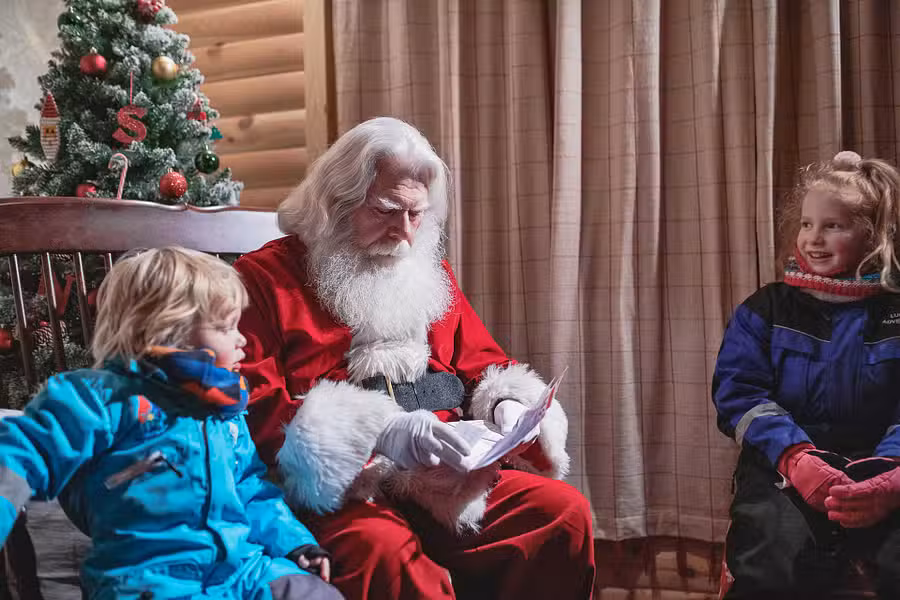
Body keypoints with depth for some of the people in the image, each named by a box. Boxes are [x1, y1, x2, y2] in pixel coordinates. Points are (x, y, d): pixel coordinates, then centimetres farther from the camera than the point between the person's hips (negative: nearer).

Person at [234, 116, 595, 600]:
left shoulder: (430, 275, 20)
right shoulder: (265, 279, 0)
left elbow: (482, 363, 26)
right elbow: (252, 408, -11)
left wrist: (506, 406, 0)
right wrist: (377, 432, -22)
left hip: (447, 481, 6)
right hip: (334, 491, -6)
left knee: (566, 512, -13)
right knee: (385, 551, -37)